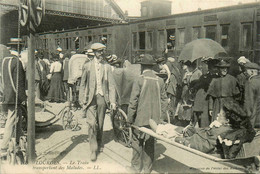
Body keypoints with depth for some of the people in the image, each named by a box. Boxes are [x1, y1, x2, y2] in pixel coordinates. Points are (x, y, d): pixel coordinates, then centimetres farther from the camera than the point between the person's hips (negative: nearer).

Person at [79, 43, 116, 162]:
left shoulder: (107, 67, 6)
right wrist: (82, 100, 2)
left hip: (102, 98, 2)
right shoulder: (87, 66, 4)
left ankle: (99, 144, 34)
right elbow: (82, 84, 7)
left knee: (100, 123, 11)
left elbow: (111, 85, 5)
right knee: (92, 123, -11)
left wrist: (112, 101, -2)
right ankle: (93, 150, -1)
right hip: (91, 98, -1)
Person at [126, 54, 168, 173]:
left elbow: (133, 101, -11)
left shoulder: (139, 80, -12)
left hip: (141, 118, -4)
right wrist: (161, 116, 14)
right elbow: (164, 100, 6)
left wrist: (130, 118, -3)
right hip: (155, 118, 5)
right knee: (150, 143, 14)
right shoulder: (160, 80, 2)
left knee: (137, 142, 9)